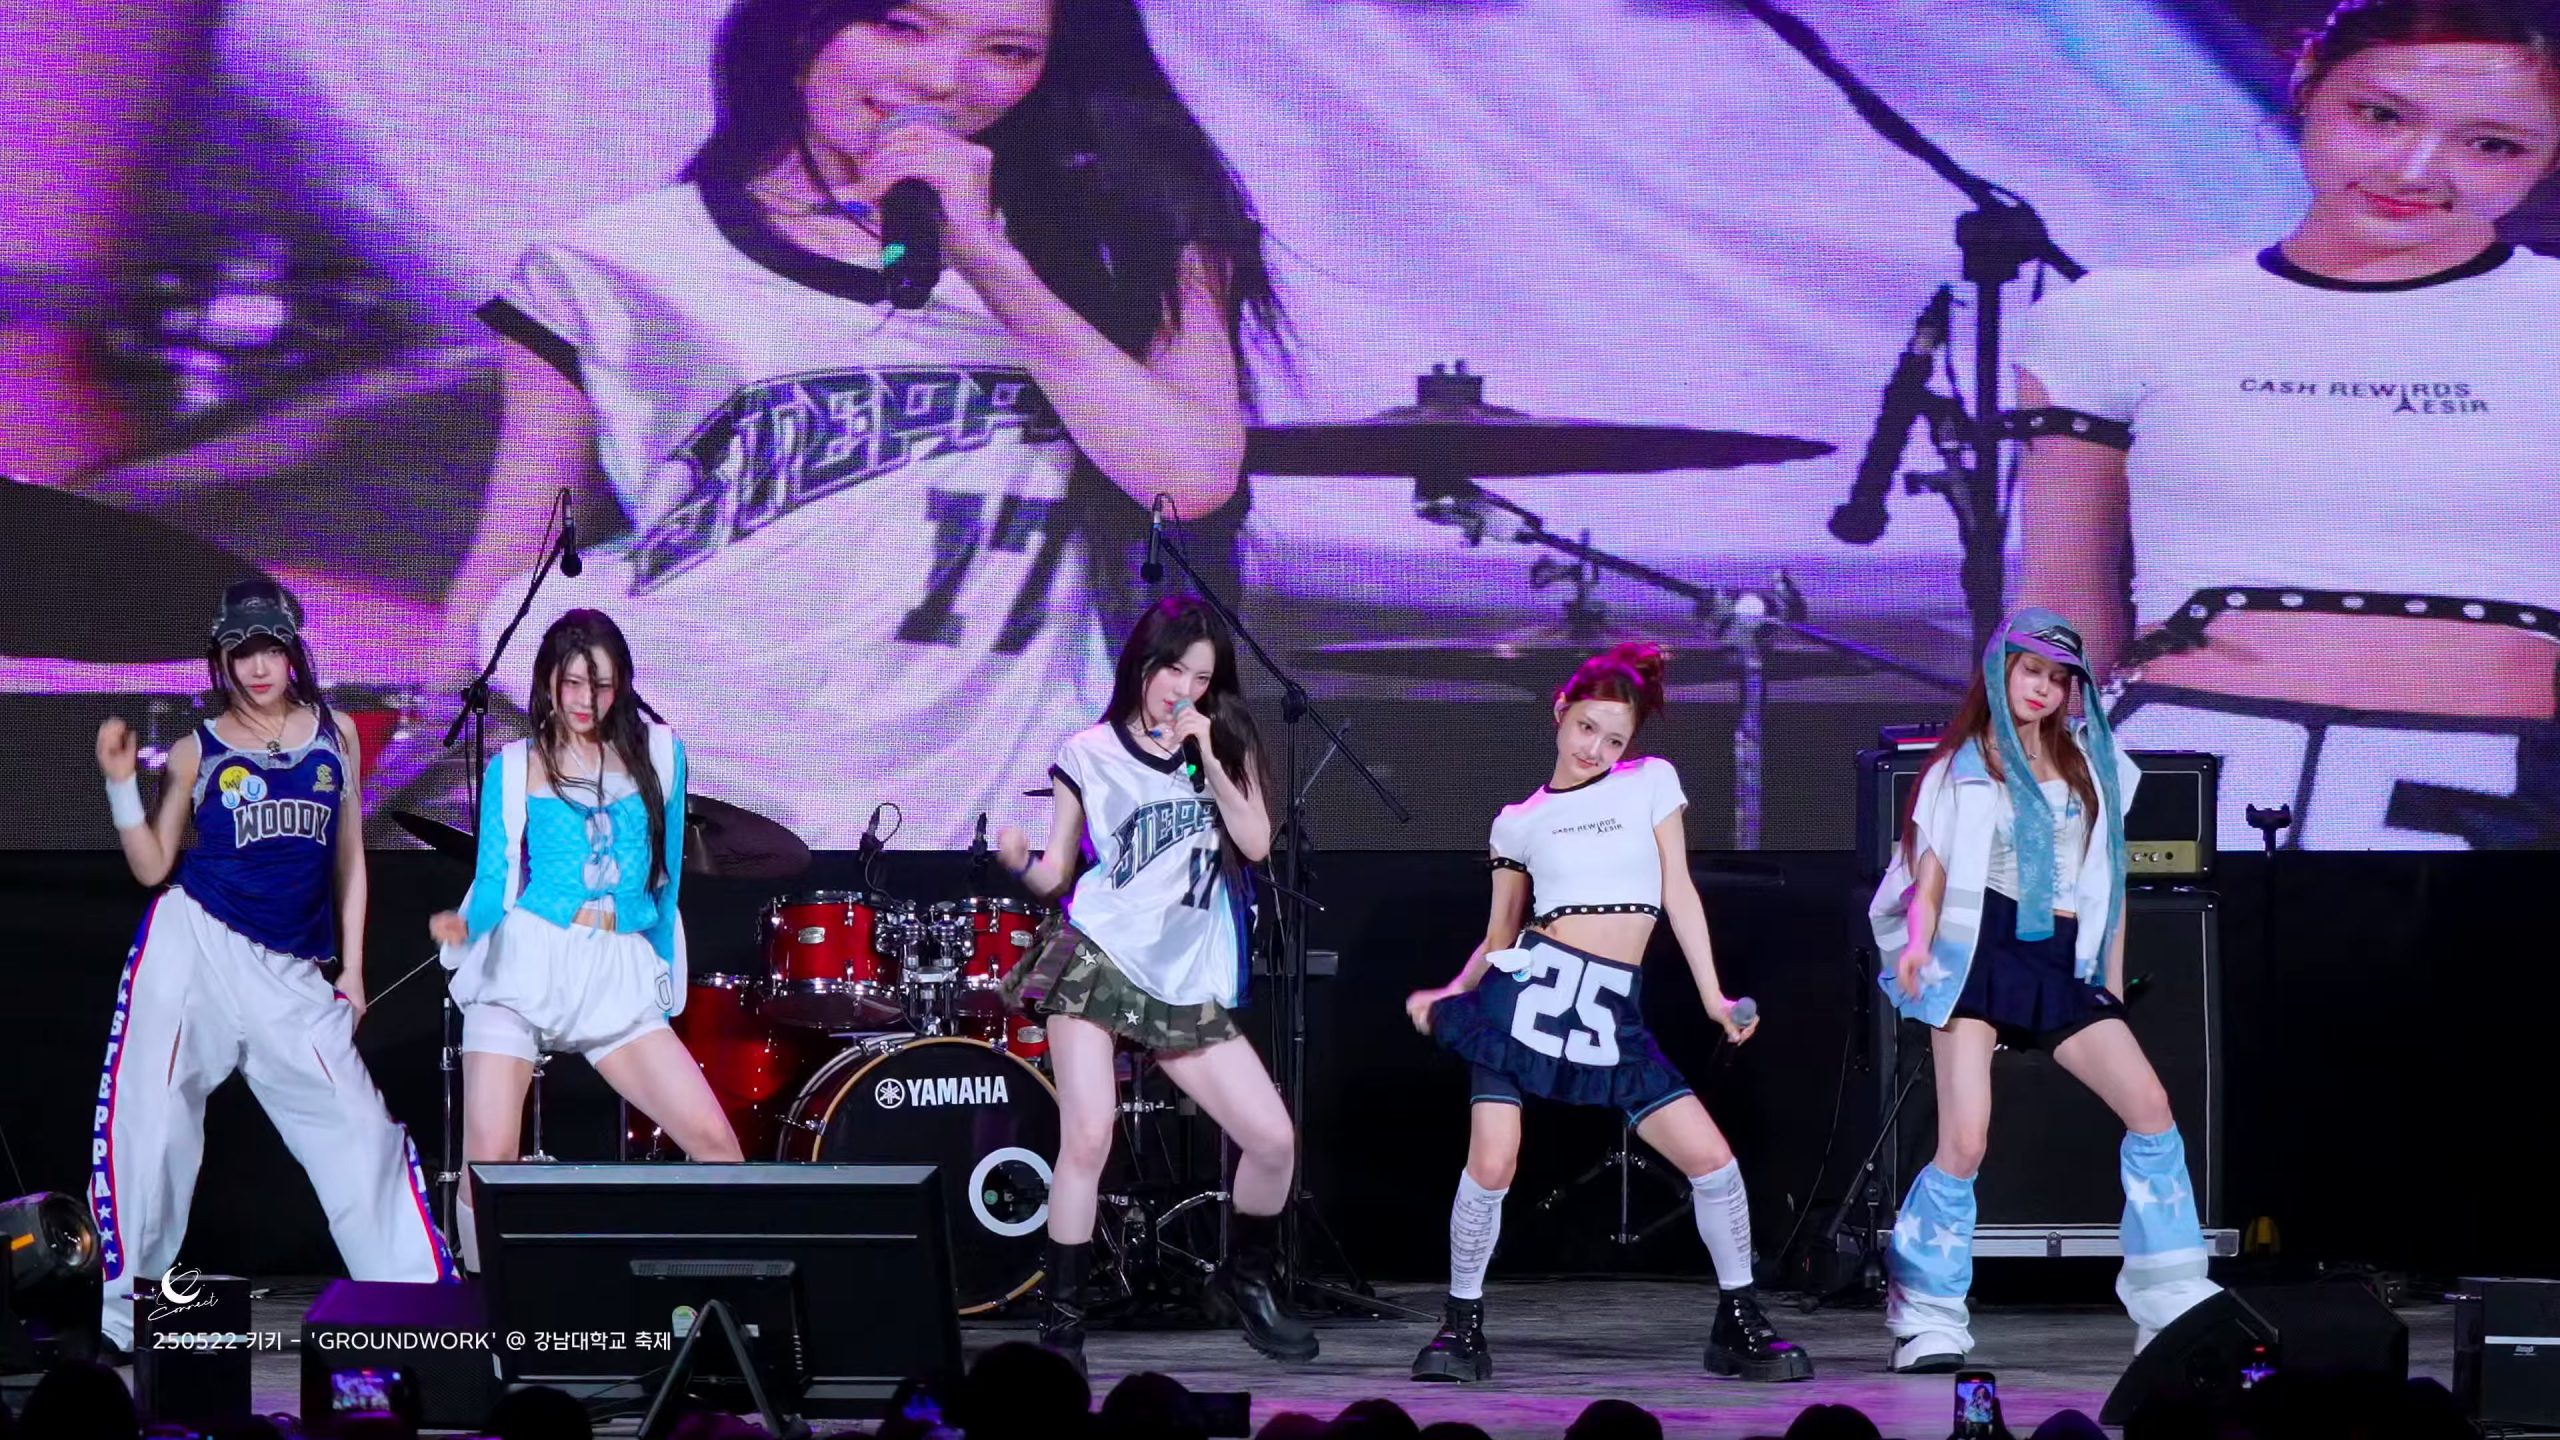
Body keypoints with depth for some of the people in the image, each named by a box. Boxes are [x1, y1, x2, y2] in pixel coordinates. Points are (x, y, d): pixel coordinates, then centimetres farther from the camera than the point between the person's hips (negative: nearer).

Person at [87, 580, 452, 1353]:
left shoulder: (334, 735, 8)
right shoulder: (198, 750, 2)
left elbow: (349, 859, 12)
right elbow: (153, 865, 4)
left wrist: (352, 968, 9)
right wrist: (121, 781, -8)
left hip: (291, 973, 2)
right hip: (192, 946, -2)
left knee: (356, 1125, 0)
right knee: (152, 1120, -3)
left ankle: (419, 1296, 8)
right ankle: (121, 1306, 7)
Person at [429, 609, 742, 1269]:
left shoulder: (658, 755, 11)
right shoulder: (513, 769, 5)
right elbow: (494, 882, -2)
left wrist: (666, 977, 20)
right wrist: (463, 927, -23)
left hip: (618, 978, 2)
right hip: (523, 968, -2)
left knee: (714, 1140, -10)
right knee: (490, 1163, -13)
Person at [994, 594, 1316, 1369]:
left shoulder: (1227, 746, 11)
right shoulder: (1090, 754, 4)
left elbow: (1256, 843, -1)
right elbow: (1057, 876, 7)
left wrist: (1208, 759, -9)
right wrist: (1019, 861, -15)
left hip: (1187, 985, 3)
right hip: (1096, 959, -3)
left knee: (1274, 1138, -3)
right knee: (1088, 1138, -15)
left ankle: (1245, 1282, 21)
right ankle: (1061, 1320, -6)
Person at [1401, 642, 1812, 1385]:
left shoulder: (1651, 782, 10)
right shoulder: (1518, 821, 10)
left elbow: (1678, 891, 8)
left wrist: (1713, 996, 3)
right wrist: (1446, 995, 0)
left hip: (1612, 1013, 1)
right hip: (1530, 987, -1)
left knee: (1711, 1156, -6)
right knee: (1491, 1163, -14)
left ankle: (1740, 1324, 11)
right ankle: (1462, 1329, 4)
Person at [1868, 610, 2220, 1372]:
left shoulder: (2092, 761, 17)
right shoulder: (1963, 765, 8)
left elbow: (2108, 877, 20)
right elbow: (1932, 867, 1)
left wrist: (2112, 981, 17)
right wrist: (1918, 941, -18)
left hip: (2063, 963, 4)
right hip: (1981, 954, -4)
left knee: (2150, 1105, -9)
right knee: (1965, 1142, -15)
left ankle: (2171, 1305, 0)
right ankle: (1928, 1319, -3)